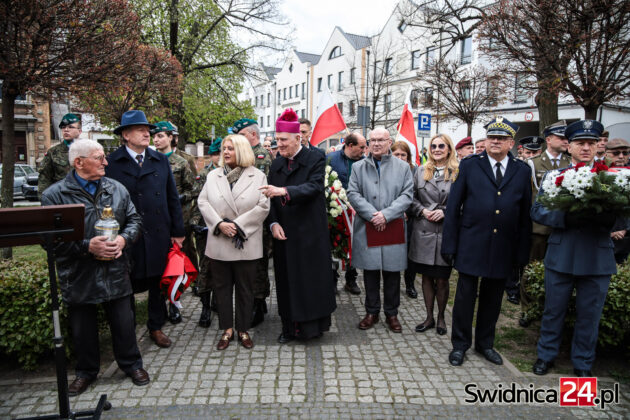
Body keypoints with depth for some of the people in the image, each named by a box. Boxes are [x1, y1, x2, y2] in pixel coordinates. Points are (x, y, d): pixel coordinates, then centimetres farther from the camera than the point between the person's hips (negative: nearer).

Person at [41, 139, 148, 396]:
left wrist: (124, 239, -12)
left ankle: (132, 364, 32)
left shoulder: (116, 189, 3)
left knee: (123, 323, 12)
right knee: (82, 328, 15)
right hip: (78, 277, -2)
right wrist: (88, 246, -22)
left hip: (115, 274, 2)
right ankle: (86, 371, 37)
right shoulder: (55, 195, -8)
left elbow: (134, 219, 7)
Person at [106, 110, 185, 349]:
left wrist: (177, 231, 4)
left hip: (158, 235, 3)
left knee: (158, 283, 13)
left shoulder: (160, 161, 8)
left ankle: (156, 327, 31)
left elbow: (173, 198, 8)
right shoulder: (111, 163, -3)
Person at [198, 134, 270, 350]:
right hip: (218, 242, 3)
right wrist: (220, 223, -13)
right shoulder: (213, 175, 9)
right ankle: (227, 330, 24)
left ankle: (243, 330, 23)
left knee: (245, 288, 7)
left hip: (246, 244, -2)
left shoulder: (258, 176, 0)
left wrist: (238, 225, -14)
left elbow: (263, 206, -7)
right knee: (222, 287, 10)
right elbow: (203, 202, 2)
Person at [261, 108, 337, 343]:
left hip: (310, 234, -4)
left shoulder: (315, 161, -4)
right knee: (287, 279, 9)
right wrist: (273, 223, -7)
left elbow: (313, 187, -22)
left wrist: (284, 191, -36)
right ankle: (290, 327, 21)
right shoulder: (276, 165, 11)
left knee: (311, 278, 3)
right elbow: (270, 199, 9)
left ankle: (312, 324, 17)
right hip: (284, 235, 5)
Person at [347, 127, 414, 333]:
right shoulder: (358, 167, 6)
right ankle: (371, 312, 24)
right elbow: (353, 194, -2)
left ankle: (391, 313, 24)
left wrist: (386, 214, -15)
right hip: (367, 229, 0)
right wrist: (372, 214, -14)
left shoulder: (402, 167, 5)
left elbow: (407, 195, -3)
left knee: (392, 272, 8)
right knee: (370, 272, 9)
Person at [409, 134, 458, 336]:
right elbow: (412, 198, 9)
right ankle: (429, 317, 27)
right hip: (423, 232, 3)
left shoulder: (458, 172, -3)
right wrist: (422, 211, -7)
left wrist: (445, 212, -14)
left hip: (446, 232, -3)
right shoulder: (421, 171, 8)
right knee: (427, 277, 13)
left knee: (442, 280, 6)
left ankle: (441, 317, 28)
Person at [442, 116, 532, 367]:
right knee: (465, 297, 6)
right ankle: (460, 344, 23)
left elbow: (525, 215, 6)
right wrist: (449, 244, -6)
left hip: (503, 249, 2)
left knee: (492, 299, 15)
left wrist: (522, 252, 2)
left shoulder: (522, 171, 5)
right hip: (471, 245, -2)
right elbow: (453, 207, -2)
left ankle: (485, 343, 33)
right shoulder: (469, 165, -1)